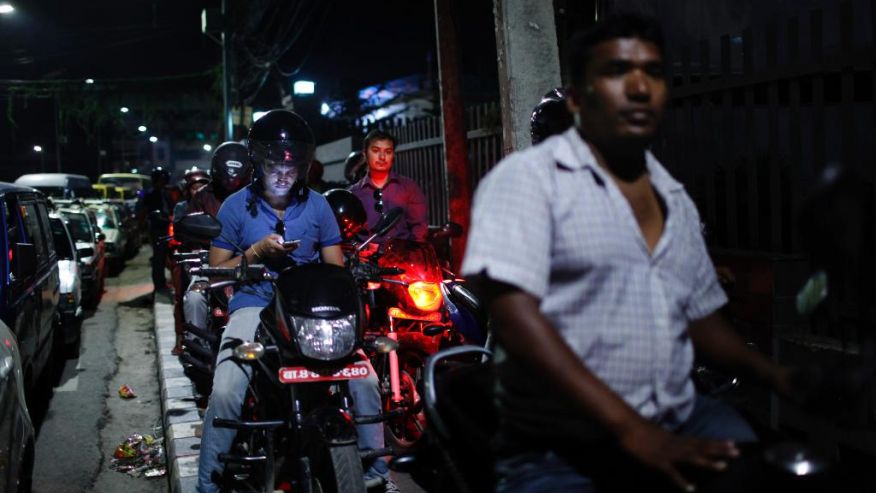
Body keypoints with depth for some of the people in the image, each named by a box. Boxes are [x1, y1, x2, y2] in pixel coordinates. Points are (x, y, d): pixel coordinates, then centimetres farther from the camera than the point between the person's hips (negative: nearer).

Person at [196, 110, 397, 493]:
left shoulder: (317, 205, 10)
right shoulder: (236, 206, 6)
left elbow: (336, 268, 10)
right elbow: (215, 270, 6)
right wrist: (256, 253, -10)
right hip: (253, 307, -1)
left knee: (365, 380, -16)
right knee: (225, 393, -24)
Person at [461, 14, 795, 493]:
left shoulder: (677, 200, 15)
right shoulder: (526, 177, -6)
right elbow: (517, 320, -17)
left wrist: (780, 376, 5)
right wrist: (631, 430, -23)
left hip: (682, 426, 6)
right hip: (558, 451, -5)